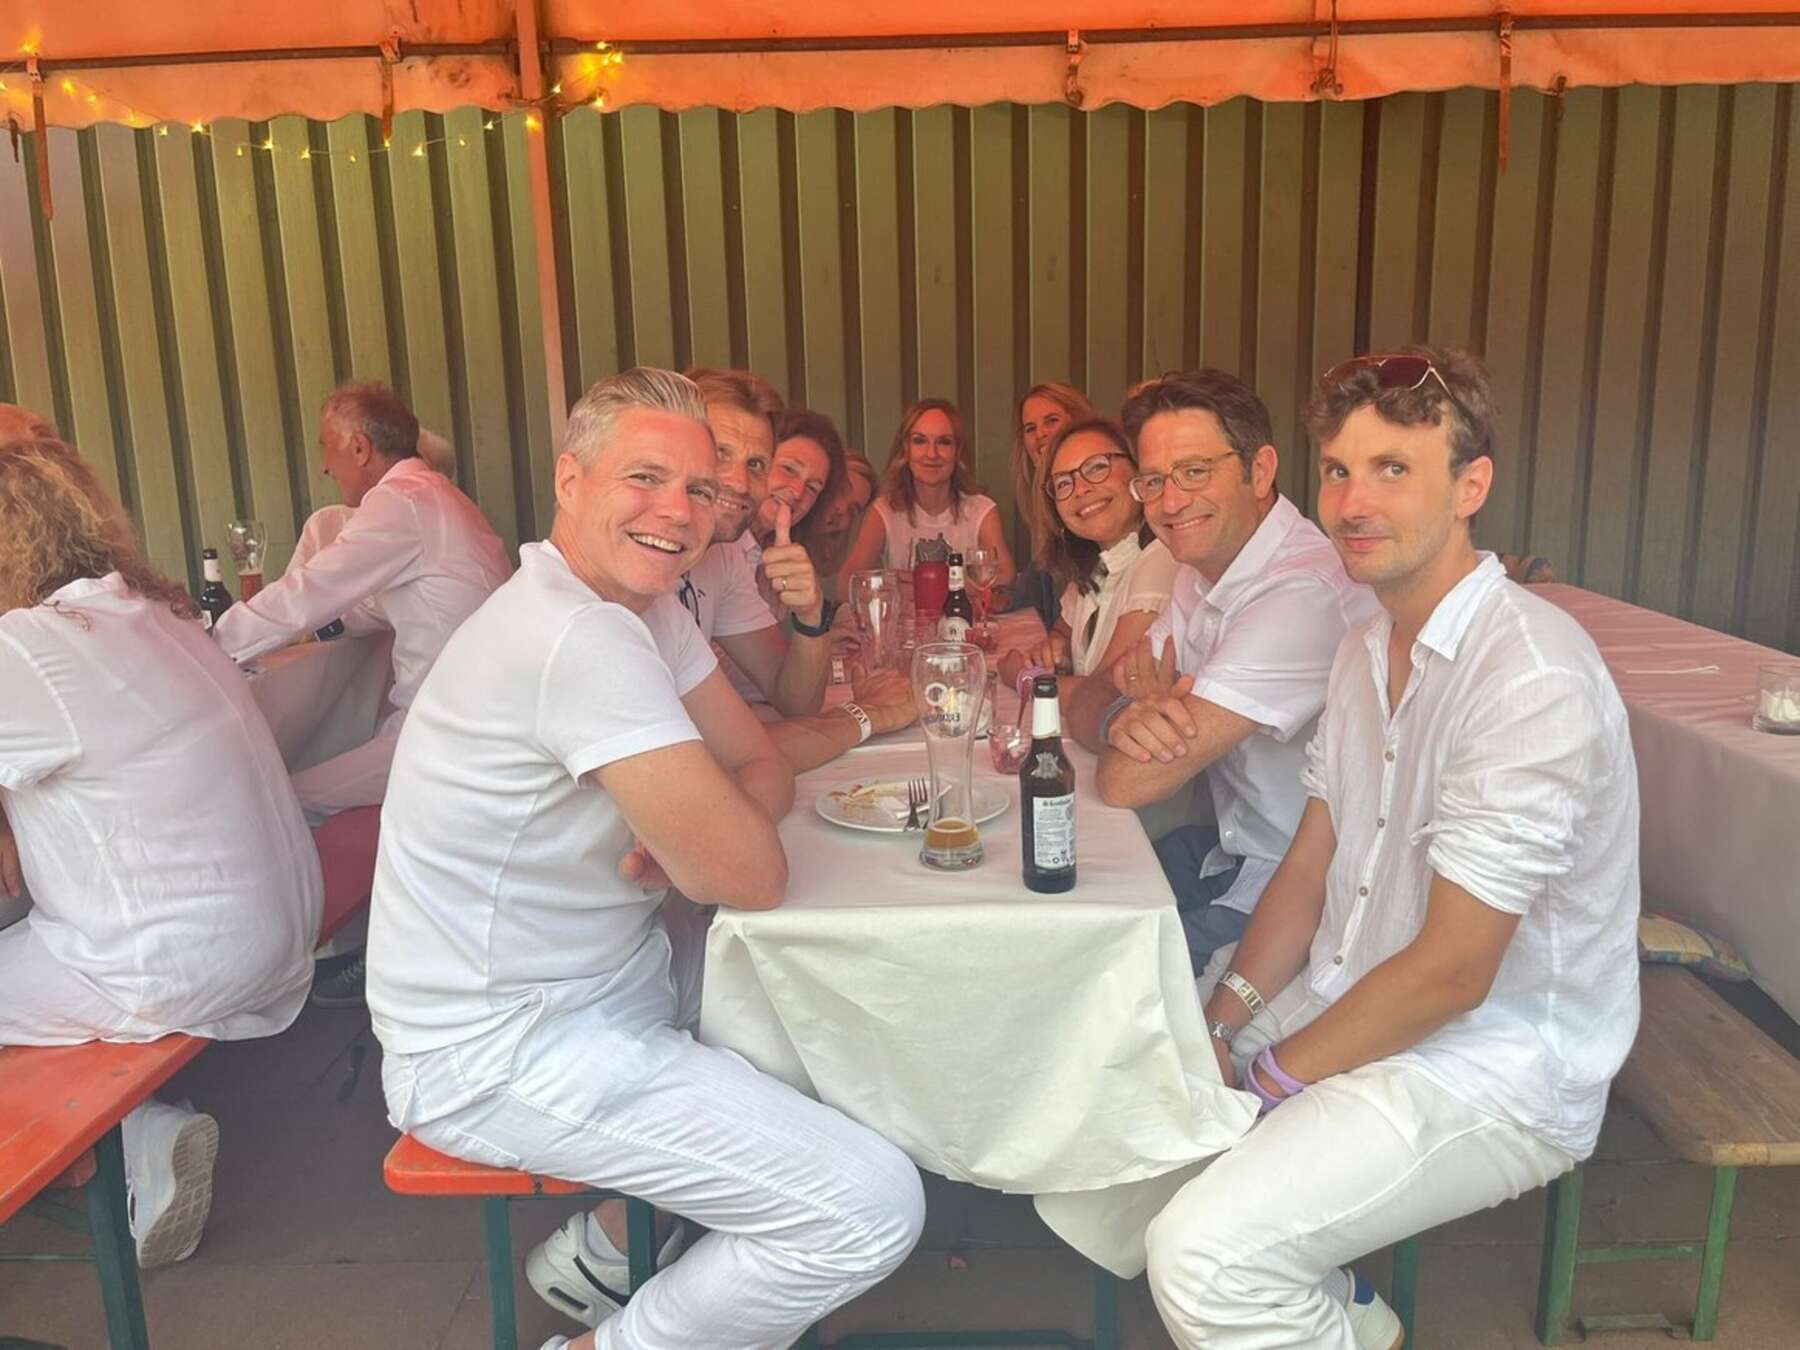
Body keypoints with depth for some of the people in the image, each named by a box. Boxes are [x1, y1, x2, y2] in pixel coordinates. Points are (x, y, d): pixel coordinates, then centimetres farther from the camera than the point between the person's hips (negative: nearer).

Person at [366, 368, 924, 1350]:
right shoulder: (580, 637, -26)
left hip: (607, 972, 10)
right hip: (497, 1052, -10)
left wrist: (679, 845, -13)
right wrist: (690, 854, -2)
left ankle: (609, 1246, 23)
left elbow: (765, 773, 7)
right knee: (871, 1210, -16)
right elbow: (753, 875, -24)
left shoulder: (640, 601, 4)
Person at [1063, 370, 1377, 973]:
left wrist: (1153, 707, -5)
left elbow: (1128, 783, -27)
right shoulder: (1204, 572, 5)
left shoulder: (1305, 594, -27)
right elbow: (1087, 702, 4)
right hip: (1235, 852, 8)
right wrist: (1125, 718, -20)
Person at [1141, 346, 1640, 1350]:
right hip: (1353, 1003, 9)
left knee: (1204, 1258, -26)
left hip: (1493, 1072, -9)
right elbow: (1312, 868, 9)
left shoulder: (1533, 679, -23)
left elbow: (1451, 971, -22)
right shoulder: (1370, 647, 7)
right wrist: (1226, 1015, -4)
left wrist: (1271, 1076, -13)